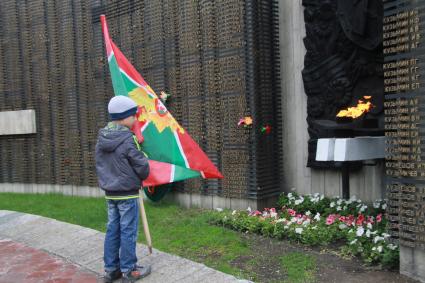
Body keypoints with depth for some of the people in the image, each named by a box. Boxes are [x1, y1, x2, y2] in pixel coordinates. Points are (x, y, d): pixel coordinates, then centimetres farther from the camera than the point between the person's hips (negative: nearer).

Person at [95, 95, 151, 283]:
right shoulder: (127, 139, -19)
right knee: (128, 231, 4)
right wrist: (141, 177, 5)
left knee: (112, 230, 14)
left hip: (109, 192, 7)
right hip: (127, 192, -7)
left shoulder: (101, 138, 2)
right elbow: (142, 165, -15)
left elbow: (100, 164, 10)